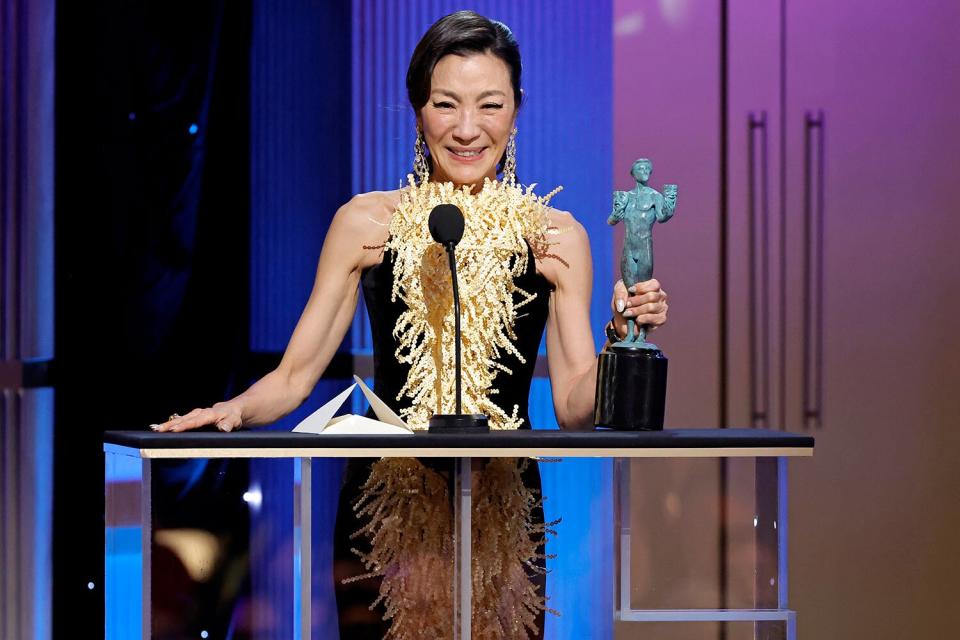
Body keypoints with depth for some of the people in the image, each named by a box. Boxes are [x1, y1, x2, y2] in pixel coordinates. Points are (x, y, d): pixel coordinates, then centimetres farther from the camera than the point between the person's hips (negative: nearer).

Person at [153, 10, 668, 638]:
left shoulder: (555, 237, 3)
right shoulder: (367, 224, 3)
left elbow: (575, 406, 2)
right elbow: (294, 375, 3)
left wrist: (622, 343, -16)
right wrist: (234, 409, -16)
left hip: (502, 511, 0)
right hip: (384, 511, 0)